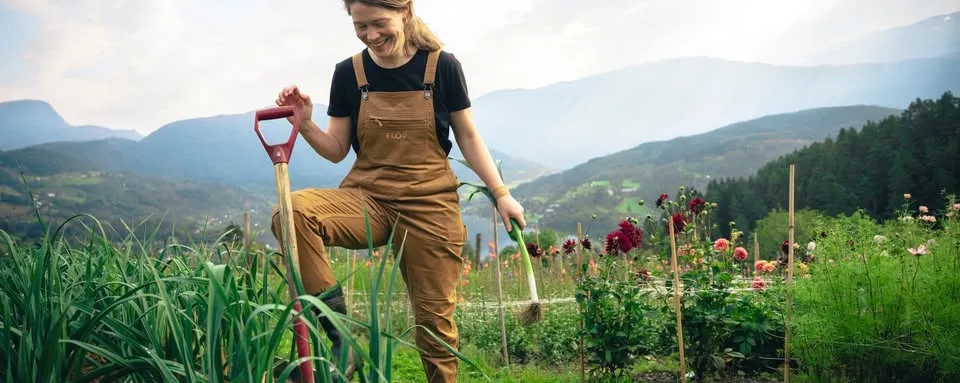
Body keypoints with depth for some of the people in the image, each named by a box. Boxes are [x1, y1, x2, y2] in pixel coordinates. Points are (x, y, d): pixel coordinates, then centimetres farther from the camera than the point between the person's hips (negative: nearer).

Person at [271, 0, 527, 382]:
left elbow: (468, 138, 6)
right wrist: (305, 124, -12)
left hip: (429, 206, -1)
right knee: (293, 212, -28)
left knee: (435, 316, 1)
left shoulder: (442, 67, -2)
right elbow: (337, 150, 7)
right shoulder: (348, 73, 2)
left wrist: (501, 194, 2)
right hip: (367, 199, 1)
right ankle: (340, 334, -22)